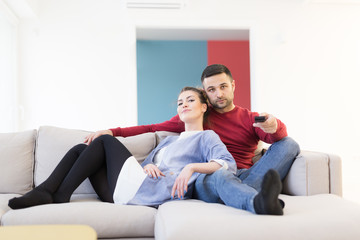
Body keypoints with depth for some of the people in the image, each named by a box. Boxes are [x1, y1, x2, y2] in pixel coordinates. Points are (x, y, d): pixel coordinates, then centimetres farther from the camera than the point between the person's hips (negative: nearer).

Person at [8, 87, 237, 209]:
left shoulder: (207, 137, 9)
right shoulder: (171, 139, 33)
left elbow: (229, 164, -9)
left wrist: (191, 167, -23)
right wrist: (146, 166, -1)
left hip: (149, 193, -8)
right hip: (127, 193, 8)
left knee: (106, 141, -6)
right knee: (81, 149, 10)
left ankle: (60, 195, -7)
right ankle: (44, 192, -9)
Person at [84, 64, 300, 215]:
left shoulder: (250, 118, 19)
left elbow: (279, 134, -2)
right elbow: (155, 128, 22)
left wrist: (274, 127, -29)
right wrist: (113, 131, 11)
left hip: (245, 176, 2)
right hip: (208, 180, -1)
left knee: (289, 144, -20)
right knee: (219, 176, -39)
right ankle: (261, 203, -69)